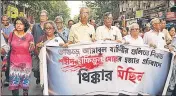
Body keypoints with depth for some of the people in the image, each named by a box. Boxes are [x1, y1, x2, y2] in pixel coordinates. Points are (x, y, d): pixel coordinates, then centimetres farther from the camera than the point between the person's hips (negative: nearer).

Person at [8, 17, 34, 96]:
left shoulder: (29, 36, -6)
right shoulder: (12, 34, -3)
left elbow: (31, 50, 3)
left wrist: (32, 46, -17)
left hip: (26, 62, -1)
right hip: (14, 62, 1)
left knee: (25, 82, 9)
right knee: (14, 83, 0)